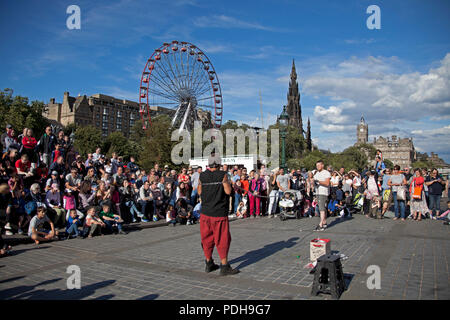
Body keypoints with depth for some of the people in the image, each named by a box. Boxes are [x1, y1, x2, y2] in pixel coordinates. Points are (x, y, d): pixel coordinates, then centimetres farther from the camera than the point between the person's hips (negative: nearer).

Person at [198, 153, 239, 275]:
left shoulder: (202, 176, 1)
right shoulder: (222, 175, -9)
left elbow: (199, 192, 11)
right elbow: (228, 191, -10)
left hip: (205, 212, 4)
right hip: (219, 214, -4)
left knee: (207, 238, 14)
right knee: (222, 239, 3)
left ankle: (209, 264, 25)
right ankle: (224, 266, 6)